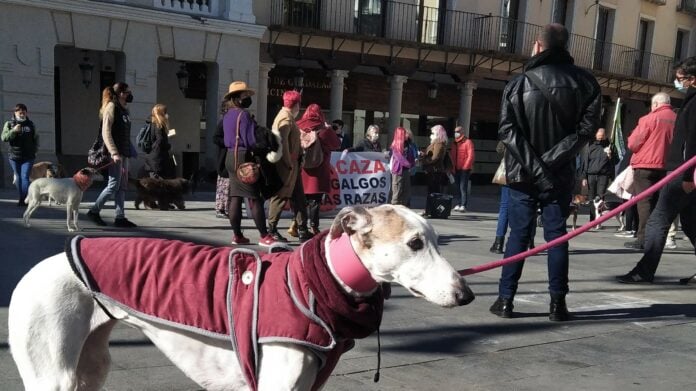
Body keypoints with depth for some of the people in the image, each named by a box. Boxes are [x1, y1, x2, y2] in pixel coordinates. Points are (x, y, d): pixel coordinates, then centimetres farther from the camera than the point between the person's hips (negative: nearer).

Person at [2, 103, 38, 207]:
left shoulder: (30, 124, 7)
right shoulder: (9, 124, 4)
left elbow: (36, 138, 17)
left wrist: (35, 149, 6)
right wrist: (13, 131, -21)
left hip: (28, 156, -1)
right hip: (14, 156, 1)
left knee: (25, 177, -11)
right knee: (18, 178, 8)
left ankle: (24, 199, -15)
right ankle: (22, 198, 17)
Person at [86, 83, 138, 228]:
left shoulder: (123, 109, 17)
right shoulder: (111, 107, -8)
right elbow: (106, 133, -16)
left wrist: (129, 152, 17)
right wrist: (114, 153, -22)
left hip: (123, 153, 9)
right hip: (115, 153, -9)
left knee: (122, 186, 7)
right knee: (114, 185, -7)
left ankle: (120, 217, 10)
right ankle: (94, 211, 4)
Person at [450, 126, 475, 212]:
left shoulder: (468, 142, -4)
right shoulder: (455, 143, 17)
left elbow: (470, 156, -11)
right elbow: (452, 156, 17)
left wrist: (465, 167, -15)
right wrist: (453, 167, 7)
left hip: (465, 169, -7)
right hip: (456, 169, 7)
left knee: (463, 187, -12)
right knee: (458, 187, 10)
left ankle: (464, 205, -13)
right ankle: (460, 204, 18)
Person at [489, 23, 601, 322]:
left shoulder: (519, 84, -2)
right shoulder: (585, 82, 2)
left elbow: (507, 130, -10)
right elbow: (586, 129, -5)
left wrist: (533, 166, -9)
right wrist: (551, 160, -4)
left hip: (523, 174, 0)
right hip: (560, 174, 1)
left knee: (518, 235, 6)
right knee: (556, 236, 6)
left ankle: (505, 300, 7)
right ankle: (557, 303, 8)